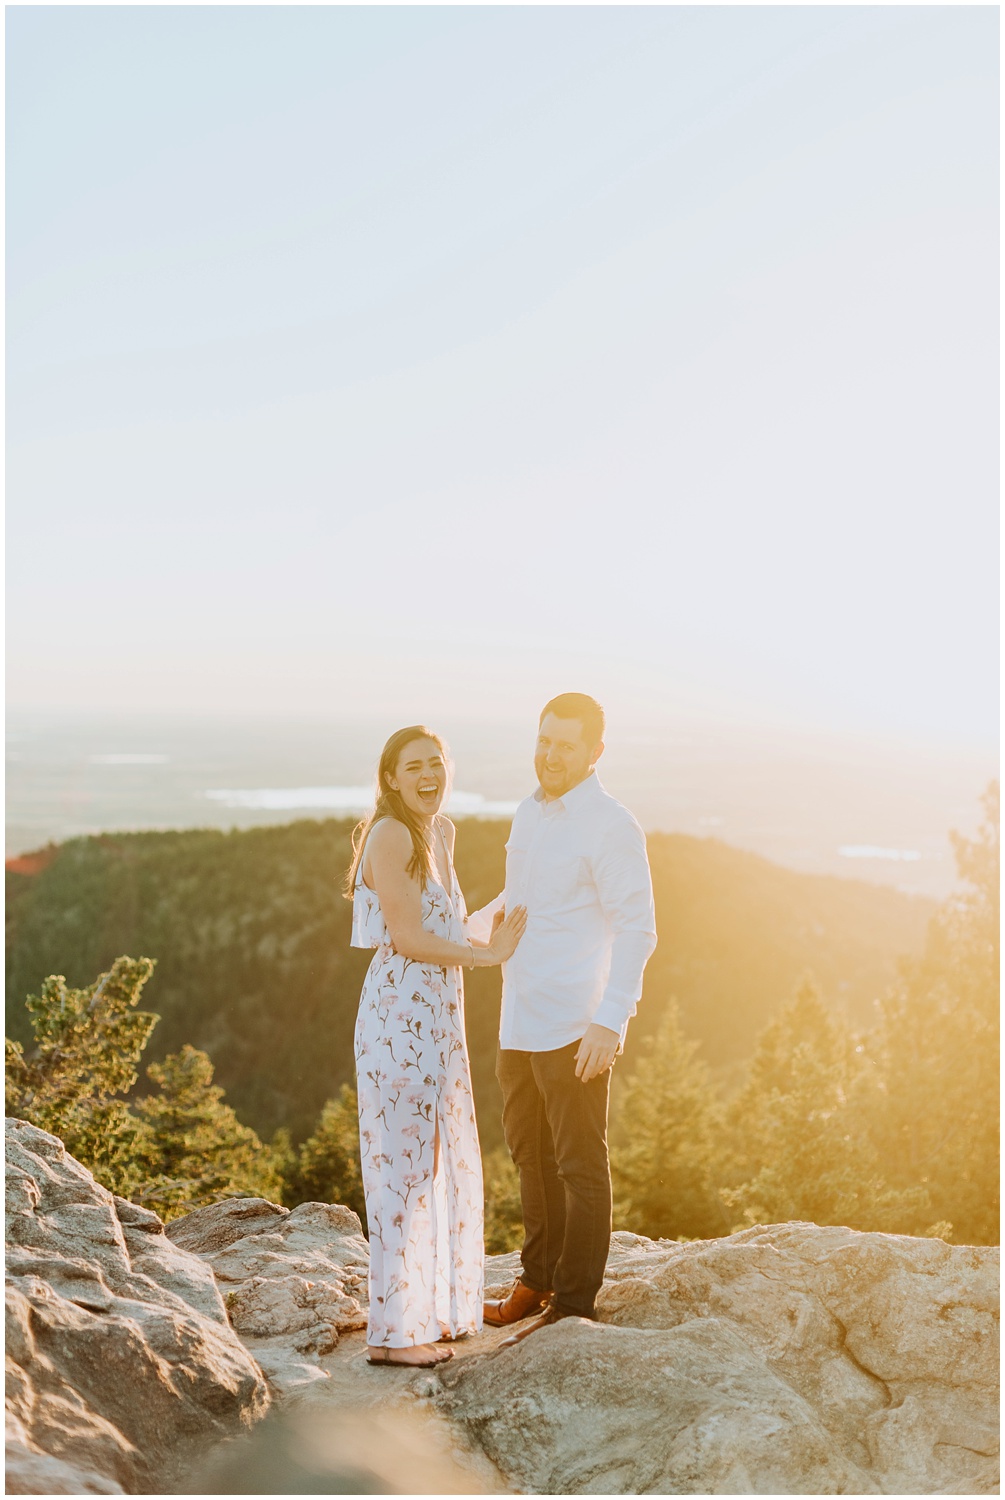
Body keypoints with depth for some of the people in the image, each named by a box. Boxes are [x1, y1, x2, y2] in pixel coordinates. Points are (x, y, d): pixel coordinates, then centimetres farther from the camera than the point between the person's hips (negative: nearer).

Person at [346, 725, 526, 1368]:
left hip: (437, 1019, 9)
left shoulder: (440, 832, 14)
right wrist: (487, 952, -10)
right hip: (401, 1018, -9)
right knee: (405, 1165, -5)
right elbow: (408, 937, -18)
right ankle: (392, 1332, 3)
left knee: (441, 1164, 16)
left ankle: (431, 1308, 29)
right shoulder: (391, 834, -13)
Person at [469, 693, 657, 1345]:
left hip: (574, 1029, -8)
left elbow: (637, 928, -16)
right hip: (519, 1023, 8)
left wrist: (610, 1022, -22)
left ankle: (575, 1303, 12)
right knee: (531, 1155, 18)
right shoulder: (529, 814, 12)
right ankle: (539, 1280, 32)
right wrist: (476, 922, 10)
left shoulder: (611, 827, -12)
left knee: (579, 1164, 2)